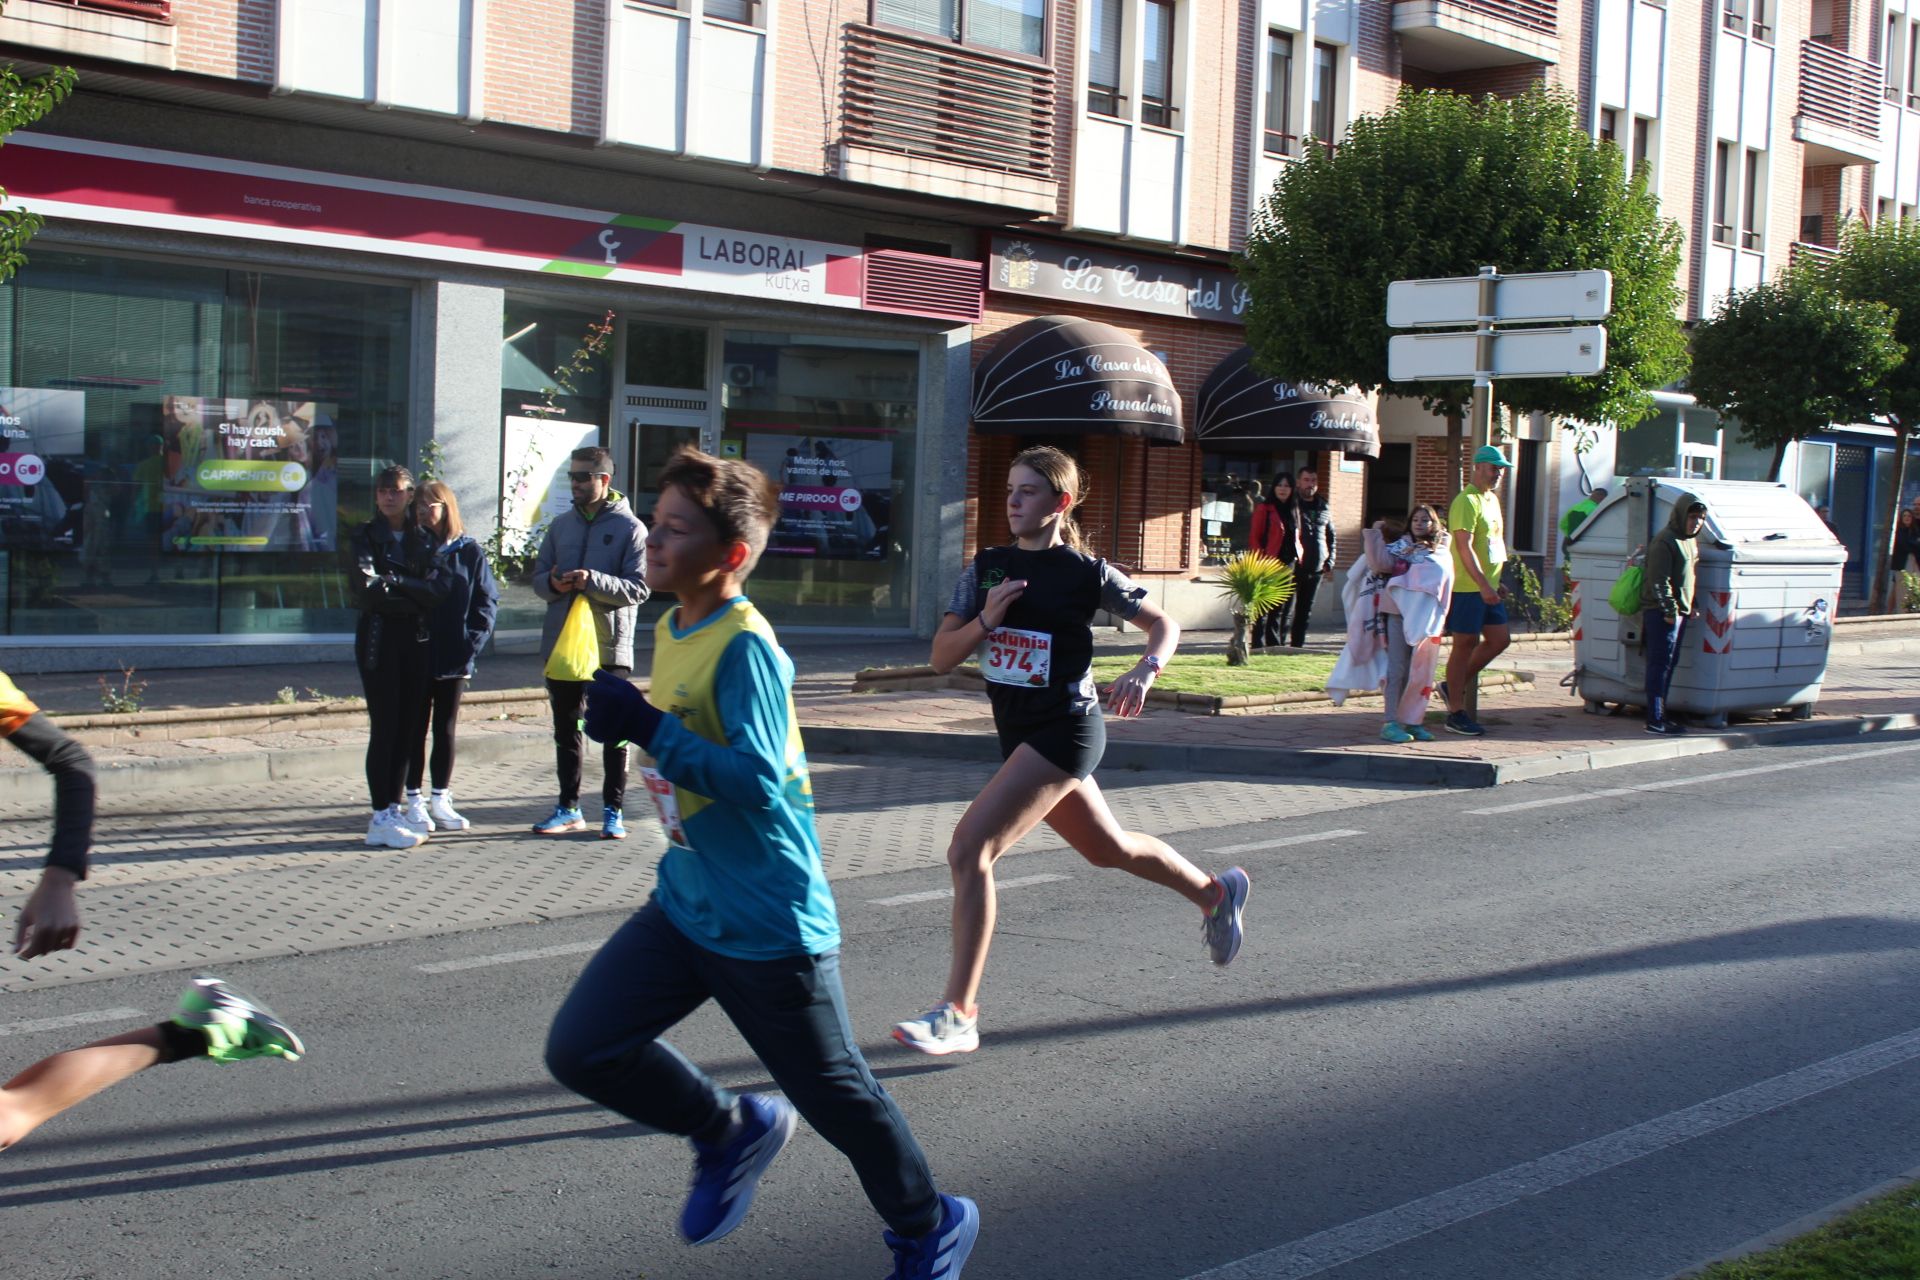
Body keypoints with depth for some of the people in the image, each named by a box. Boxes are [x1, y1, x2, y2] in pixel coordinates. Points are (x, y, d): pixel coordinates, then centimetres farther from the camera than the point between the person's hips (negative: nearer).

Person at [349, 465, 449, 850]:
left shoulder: (422, 539, 12)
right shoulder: (366, 536, 0)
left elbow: (440, 587, -1)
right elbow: (365, 587, -13)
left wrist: (396, 581, -12)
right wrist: (415, 597, -9)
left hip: (415, 639, 5)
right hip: (379, 637, -5)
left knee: (409, 727, 5)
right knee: (385, 728, -7)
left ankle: (392, 810, 14)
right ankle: (380, 820, -4)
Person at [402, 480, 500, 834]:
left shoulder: (469, 552, 0)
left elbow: (487, 601, 0)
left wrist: (472, 642, -10)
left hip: (454, 658, 1)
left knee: (445, 730, 9)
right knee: (415, 728, 5)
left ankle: (441, 800, 18)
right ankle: (415, 800, 11)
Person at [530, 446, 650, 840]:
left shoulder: (630, 528, -5)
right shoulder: (561, 525, 10)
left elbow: (638, 588, -12)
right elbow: (538, 577, 12)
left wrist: (592, 580, -25)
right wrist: (553, 583, -12)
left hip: (609, 647, -5)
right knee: (566, 729, 12)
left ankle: (613, 810, 12)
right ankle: (569, 808, 21)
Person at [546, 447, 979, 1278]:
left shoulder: (745, 647, -21)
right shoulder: (671, 631, 7)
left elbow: (758, 778, -30)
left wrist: (648, 728, -31)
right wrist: (633, 726, 9)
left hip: (769, 927, -8)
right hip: (684, 906, 8)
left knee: (833, 1094, 8)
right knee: (579, 1050, -1)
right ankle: (729, 1132, 23)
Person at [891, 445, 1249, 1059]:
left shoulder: (1087, 573, -8)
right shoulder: (987, 567, 4)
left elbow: (1164, 624, 2)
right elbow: (941, 657, 2)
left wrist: (1145, 670, -18)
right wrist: (985, 620, -16)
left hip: (1064, 730, -7)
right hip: (1019, 732, 7)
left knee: (969, 848, -19)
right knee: (1108, 848, 24)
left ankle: (958, 1015, -14)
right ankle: (1216, 892, 50)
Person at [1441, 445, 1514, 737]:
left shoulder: (1492, 499, 17)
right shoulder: (1467, 501, -14)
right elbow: (1464, 546, -22)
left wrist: (1495, 582, 21)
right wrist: (1483, 585, -28)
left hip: (1488, 587, 9)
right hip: (1468, 587, -9)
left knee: (1499, 639, 8)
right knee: (1465, 644, -4)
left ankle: (1455, 687, 21)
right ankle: (1456, 713, 2)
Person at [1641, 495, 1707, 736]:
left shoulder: (1689, 541, 18)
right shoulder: (1665, 541, -14)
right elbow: (1659, 581, -19)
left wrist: (1690, 607, 19)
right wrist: (1669, 610, -21)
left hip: (1678, 612, 10)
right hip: (1663, 613, -10)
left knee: (1669, 664, 13)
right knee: (1660, 664, -9)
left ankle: (1660, 715, 20)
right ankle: (1655, 720, -9)